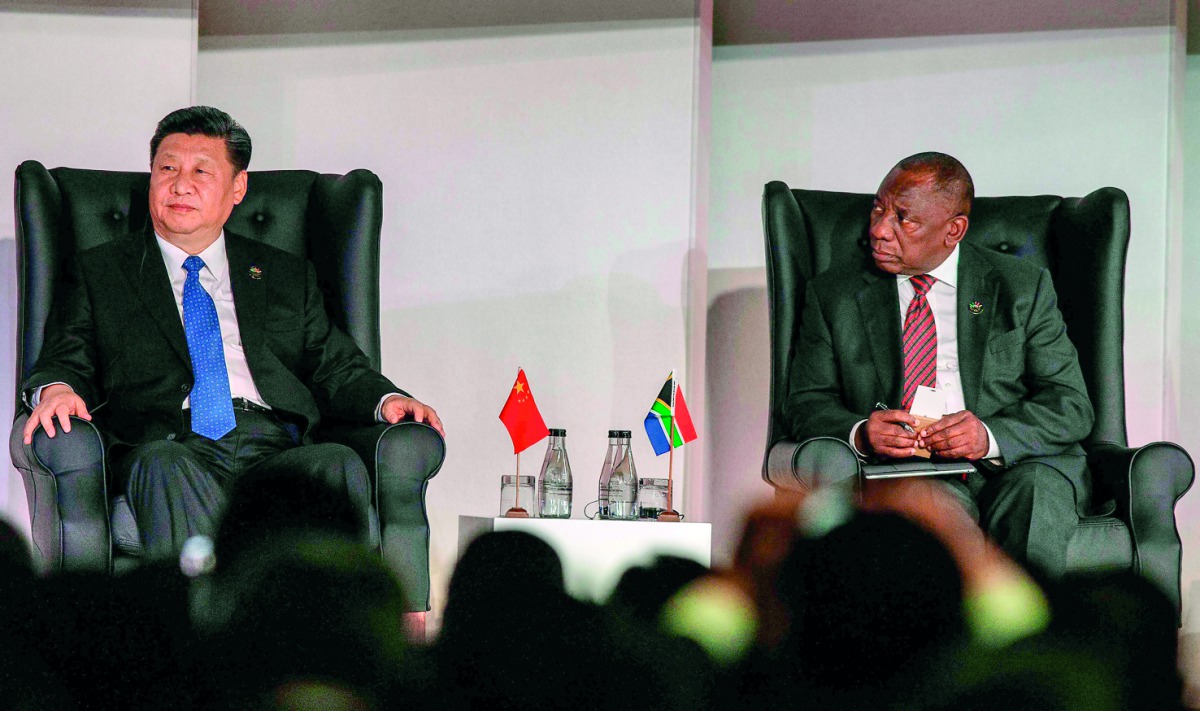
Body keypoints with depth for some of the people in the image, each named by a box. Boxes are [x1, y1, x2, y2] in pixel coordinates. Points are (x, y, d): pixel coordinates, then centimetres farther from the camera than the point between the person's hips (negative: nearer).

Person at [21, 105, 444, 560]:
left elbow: (336, 369, 24)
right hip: (169, 443, -2)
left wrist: (387, 400, 1)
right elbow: (67, 362, 13)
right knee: (165, 467, -39)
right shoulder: (98, 274, 24)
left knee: (339, 465, -33)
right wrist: (56, 390, -12)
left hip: (276, 453, 2)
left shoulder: (288, 277, 29)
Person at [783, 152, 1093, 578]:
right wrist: (859, 433, -13)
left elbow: (1071, 406, 4)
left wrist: (990, 436, -17)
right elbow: (807, 403, 12)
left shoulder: (1024, 288, 11)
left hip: (1019, 465, 0)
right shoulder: (833, 296, 16)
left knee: (1033, 492, -35)